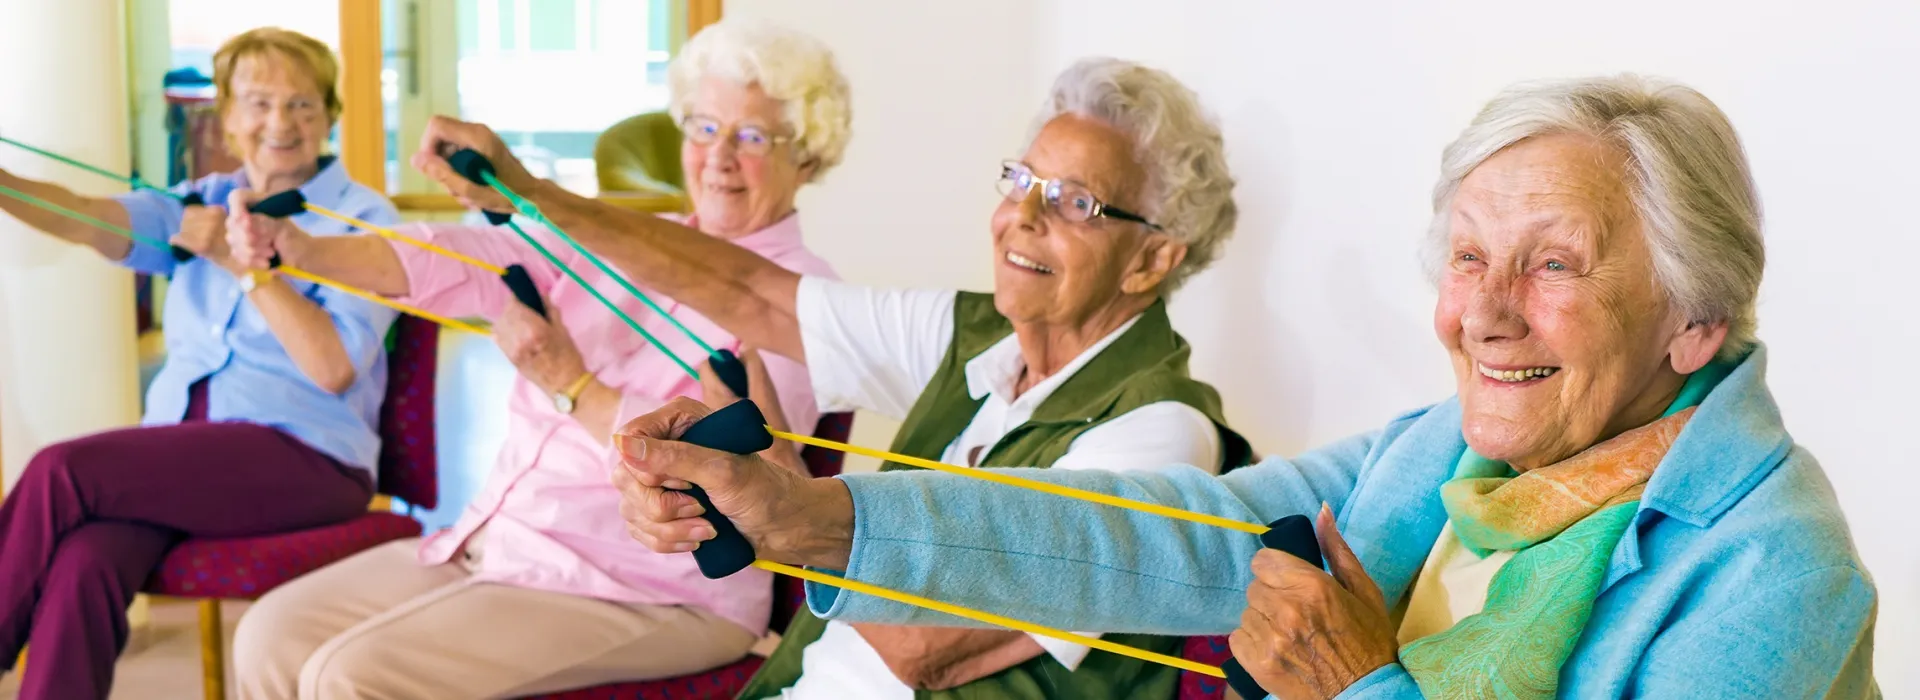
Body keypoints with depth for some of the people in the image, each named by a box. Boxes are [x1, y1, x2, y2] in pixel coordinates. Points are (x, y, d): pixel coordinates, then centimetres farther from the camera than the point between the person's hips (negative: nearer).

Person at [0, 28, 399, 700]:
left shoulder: (365, 218, 1)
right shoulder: (202, 204, 16)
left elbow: (334, 369, -11)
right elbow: (93, 220, -5)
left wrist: (243, 261, -16)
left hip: (304, 457, -4)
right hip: (180, 440, 4)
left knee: (62, 470, -24)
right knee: (82, 563, -29)